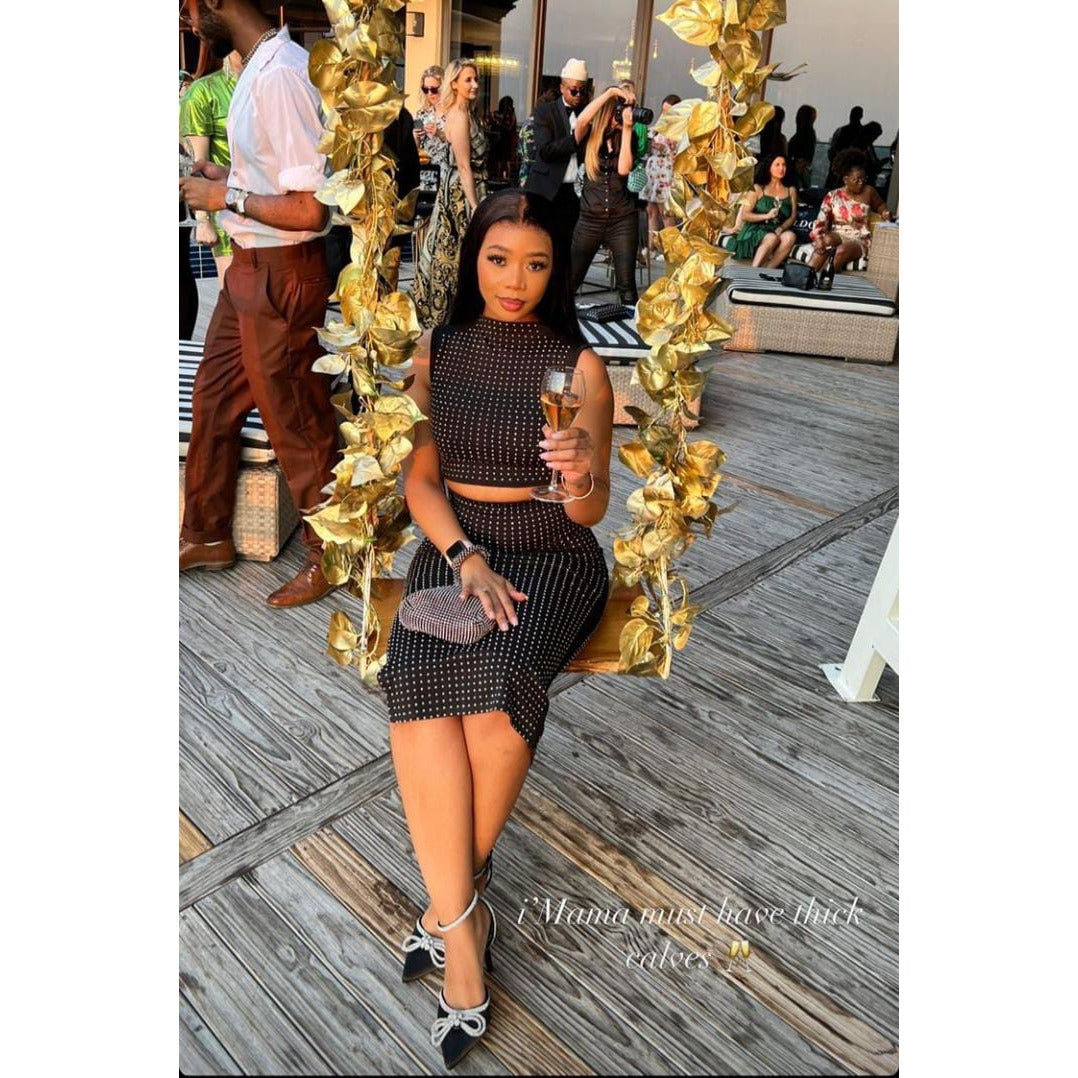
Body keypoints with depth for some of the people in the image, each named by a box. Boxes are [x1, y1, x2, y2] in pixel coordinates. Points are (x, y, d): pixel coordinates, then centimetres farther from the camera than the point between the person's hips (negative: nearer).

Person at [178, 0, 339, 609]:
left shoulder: (278, 76, -22)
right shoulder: (259, 65, 8)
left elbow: (308, 210, -25)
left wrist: (226, 197, -14)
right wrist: (229, 175, 9)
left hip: (281, 274, -10)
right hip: (250, 267, 10)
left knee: (296, 422, 4)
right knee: (214, 400, 18)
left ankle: (331, 556, 24)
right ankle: (209, 535, 36)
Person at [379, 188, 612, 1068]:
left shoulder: (578, 364, 0)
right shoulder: (436, 353, 8)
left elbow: (590, 512, -2)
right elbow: (420, 478, 6)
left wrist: (583, 476, -25)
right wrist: (465, 558, -11)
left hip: (552, 554, -2)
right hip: (453, 546, 2)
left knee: (496, 687, -31)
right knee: (418, 683, -29)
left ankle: (448, 902, -8)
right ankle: (463, 919, -18)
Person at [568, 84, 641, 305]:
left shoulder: (628, 137, 6)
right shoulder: (589, 134, 2)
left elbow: (624, 169, -10)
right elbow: (581, 121, -21)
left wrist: (627, 129, -9)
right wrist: (610, 91, -18)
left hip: (623, 219, 1)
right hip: (590, 218, 0)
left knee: (627, 286, -2)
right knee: (570, 280, 3)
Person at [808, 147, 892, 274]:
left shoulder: (868, 192, 3)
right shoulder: (832, 196, 1)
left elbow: (879, 205, 23)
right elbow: (821, 222, -5)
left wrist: (885, 213, -1)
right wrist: (818, 238, -26)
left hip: (859, 241, 0)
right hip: (837, 236, 0)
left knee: (842, 250, -36)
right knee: (827, 240, -37)